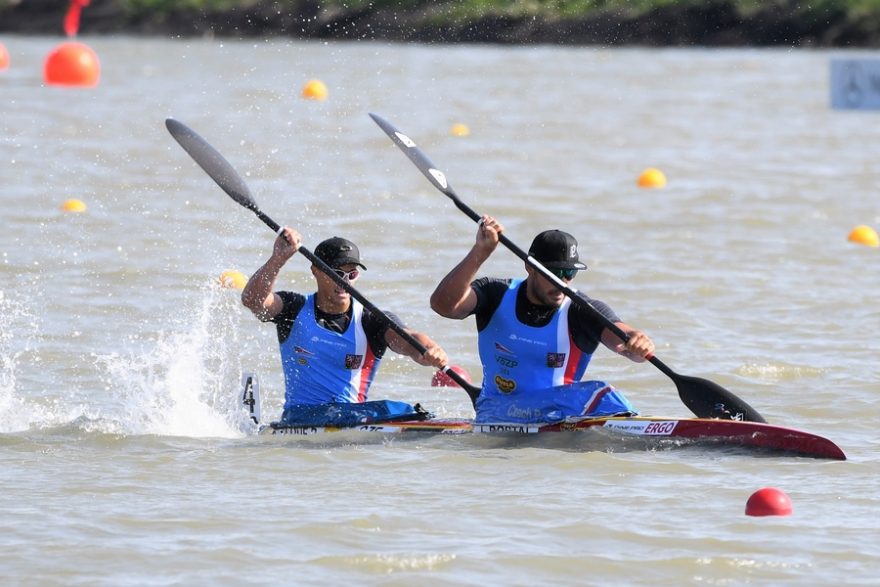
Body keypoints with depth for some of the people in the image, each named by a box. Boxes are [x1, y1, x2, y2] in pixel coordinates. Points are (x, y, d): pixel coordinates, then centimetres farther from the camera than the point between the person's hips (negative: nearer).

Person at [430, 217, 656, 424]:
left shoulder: (580, 312, -6)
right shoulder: (497, 296, -3)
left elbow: (621, 337, -23)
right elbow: (442, 304, -20)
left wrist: (638, 343, -48)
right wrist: (480, 252, -29)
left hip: (558, 414, -1)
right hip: (495, 413, 1)